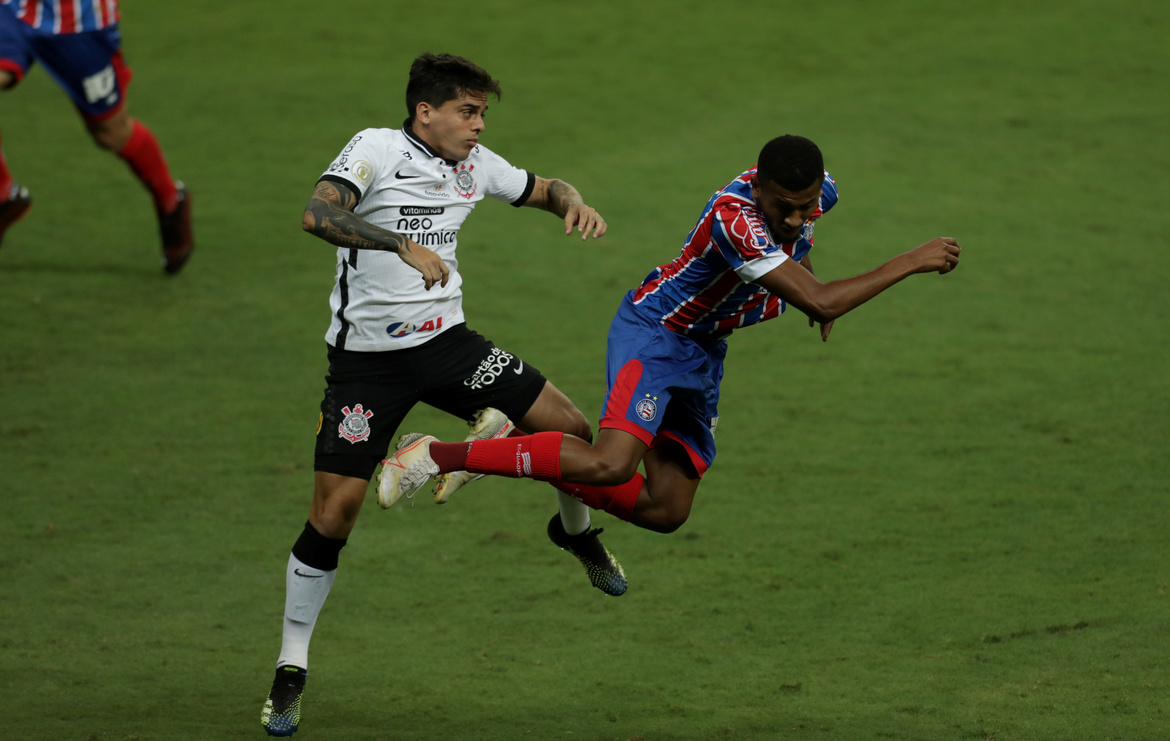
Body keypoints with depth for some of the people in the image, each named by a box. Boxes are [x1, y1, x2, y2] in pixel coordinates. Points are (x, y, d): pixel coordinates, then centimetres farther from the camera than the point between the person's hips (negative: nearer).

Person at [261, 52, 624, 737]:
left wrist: (575, 203, -2)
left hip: (446, 341, 5)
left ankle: (577, 532, 30)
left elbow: (544, 189, 22)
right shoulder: (376, 149, -12)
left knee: (571, 428, -5)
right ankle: (291, 670, 5)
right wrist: (403, 245, -38)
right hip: (368, 355, -5)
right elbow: (318, 214, -29)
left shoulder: (474, 164, 6)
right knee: (334, 510, -10)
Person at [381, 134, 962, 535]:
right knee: (612, 463, -32)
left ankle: (527, 457, 16)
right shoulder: (736, 218, -33)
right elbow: (820, 303, -37)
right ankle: (439, 455, -23)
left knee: (665, 510, 3)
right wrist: (909, 264, -33)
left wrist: (801, 262, 7)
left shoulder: (818, 192, -8)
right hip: (653, 333, -8)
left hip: (703, 354, 8)